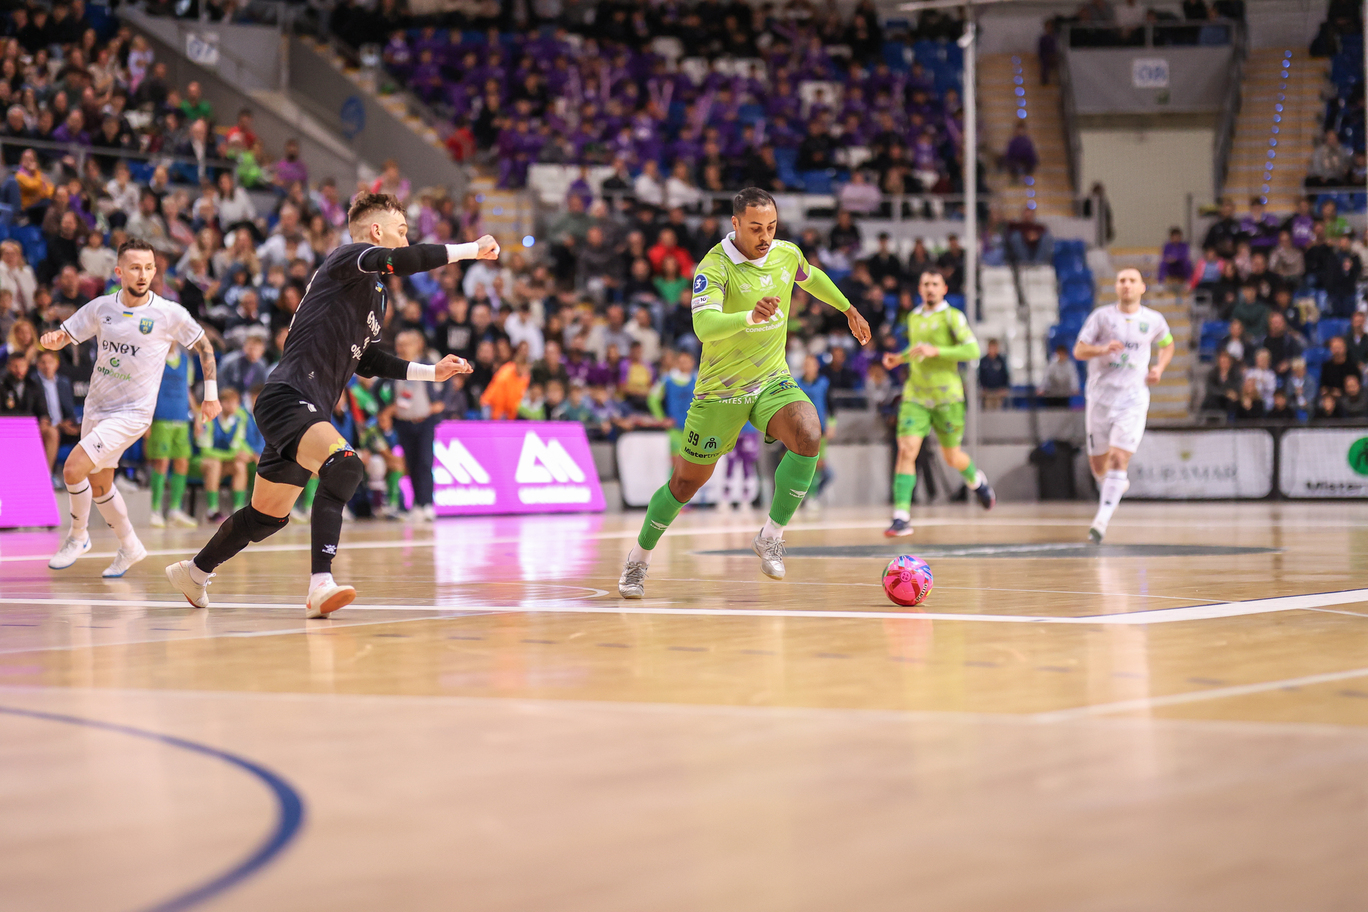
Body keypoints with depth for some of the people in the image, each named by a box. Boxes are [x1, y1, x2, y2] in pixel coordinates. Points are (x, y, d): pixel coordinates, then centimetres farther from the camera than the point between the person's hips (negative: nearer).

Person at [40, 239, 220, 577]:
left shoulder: (169, 313, -12)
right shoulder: (101, 307, -3)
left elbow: (203, 345, 2)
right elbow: (63, 337, 4)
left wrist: (211, 394, 3)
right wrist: (51, 339, -20)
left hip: (132, 413, -6)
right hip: (96, 406, 6)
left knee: (73, 469, -17)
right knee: (99, 484, 16)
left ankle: (78, 535, 7)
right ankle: (130, 547, 36)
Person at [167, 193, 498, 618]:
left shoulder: (377, 294, 20)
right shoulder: (347, 260, -7)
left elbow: (365, 360, 31)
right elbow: (399, 261, -28)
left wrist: (431, 371, 27)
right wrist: (470, 249, -22)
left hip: (307, 413, 10)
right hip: (286, 398, -10)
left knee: (268, 516, 20)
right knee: (344, 466, -33)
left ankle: (194, 571, 40)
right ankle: (321, 586, -39)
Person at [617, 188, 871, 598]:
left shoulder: (787, 253, -2)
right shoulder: (714, 268, -21)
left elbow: (812, 277, 24)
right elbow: (704, 326, -37)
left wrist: (849, 309, 34)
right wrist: (751, 317, -54)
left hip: (773, 380, 4)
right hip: (720, 390, -4)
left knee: (808, 437, -27)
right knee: (688, 481, 6)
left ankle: (770, 537, -14)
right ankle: (639, 557, 30)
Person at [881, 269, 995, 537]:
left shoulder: (953, 317, -5)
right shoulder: (913, 317, 11)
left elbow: (972, 350, -16)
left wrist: (936, 351, -24)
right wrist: (900, 358, 9)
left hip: (947, 396, -3)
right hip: (915, 396, 3)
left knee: (952, 457, 9)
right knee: (907, 450, -15)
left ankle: (976, 480, 45)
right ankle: (901, 517, -19)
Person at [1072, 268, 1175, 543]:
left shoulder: (1154, 320, 4)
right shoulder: (1101, 316, 0)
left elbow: (1167, 345, 24)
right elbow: (1078, 351, -4)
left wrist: (1159, 368, 5)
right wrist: (1103, 349, -23)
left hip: (1133, 399, -1)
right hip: (1100, 396, 1)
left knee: (1119, 459, -17)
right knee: (1098, 463, 9)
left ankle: (1102, 519, -18)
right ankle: (1115, 487, 43)